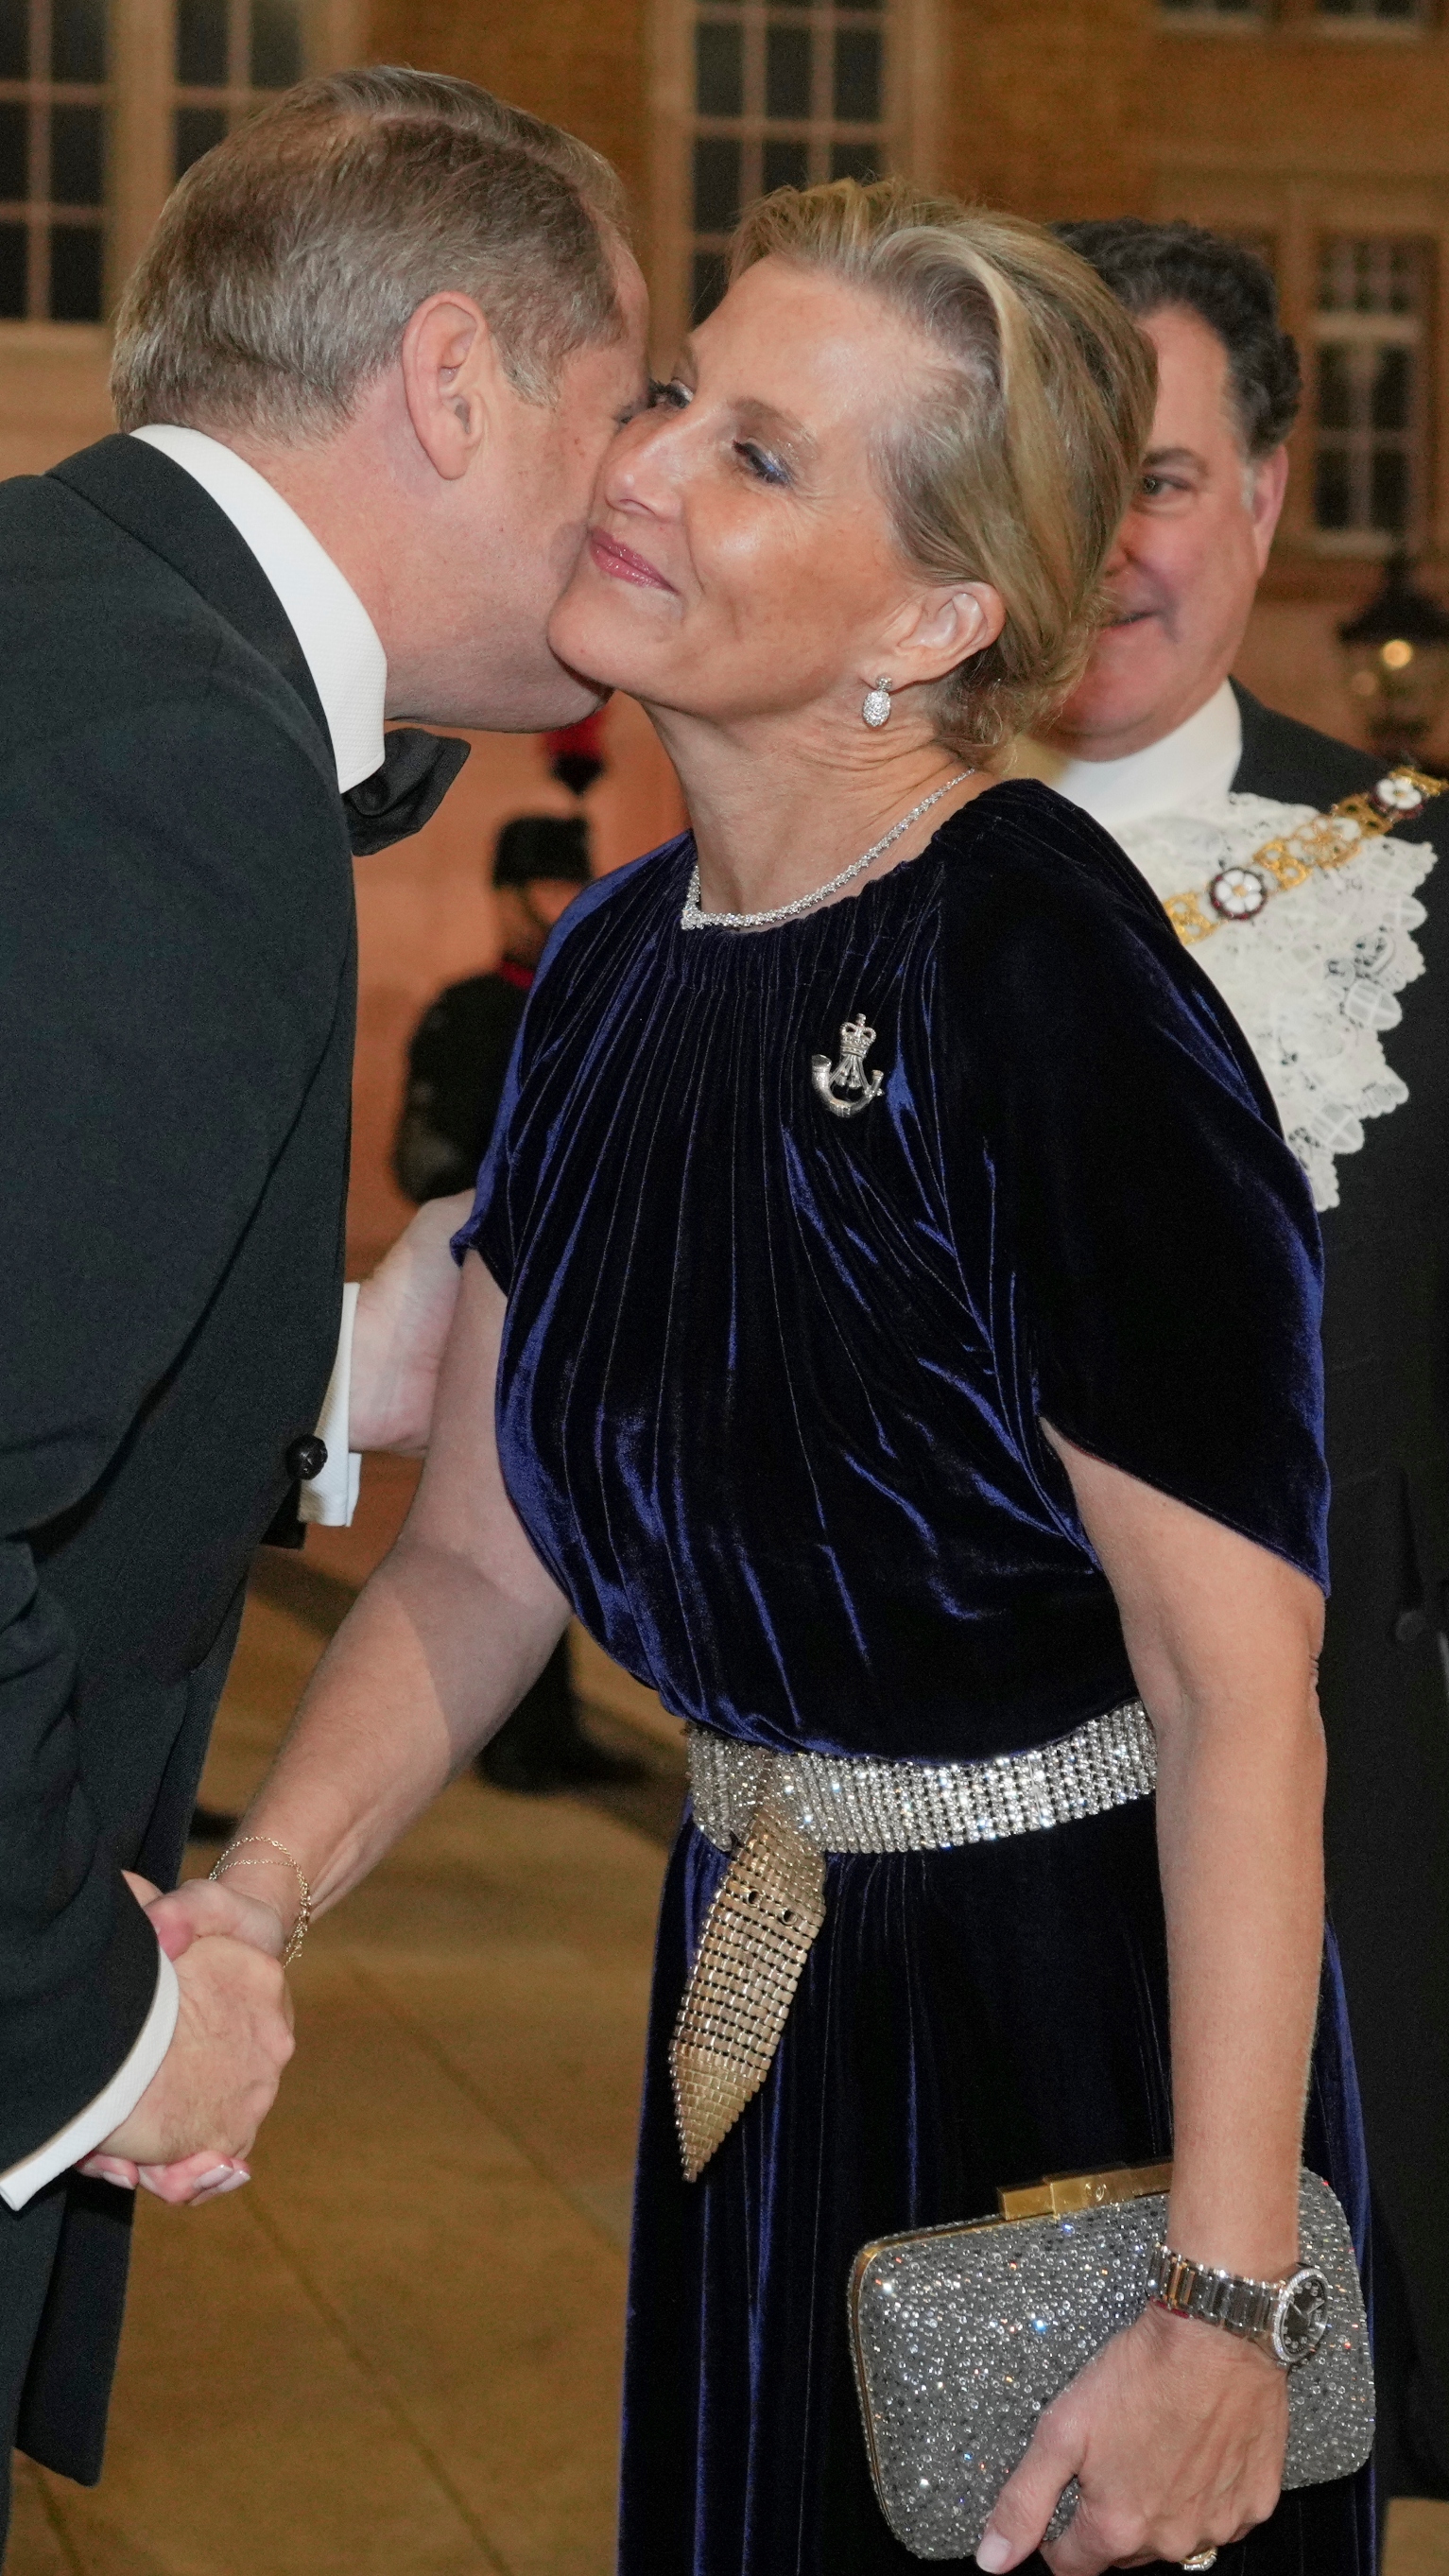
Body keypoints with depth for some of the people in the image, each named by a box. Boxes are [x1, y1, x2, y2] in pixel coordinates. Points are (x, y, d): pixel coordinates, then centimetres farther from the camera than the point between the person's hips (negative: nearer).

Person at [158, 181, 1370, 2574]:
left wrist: (1223, 2309, -27)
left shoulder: (1045, 970, -22)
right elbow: (478, 1556, 6)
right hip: (763, 2010, 7)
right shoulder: (617, 960, 1)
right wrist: (249, 1904, -10)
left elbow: (1240, 1682, -25)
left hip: (1089, 2014, -7)